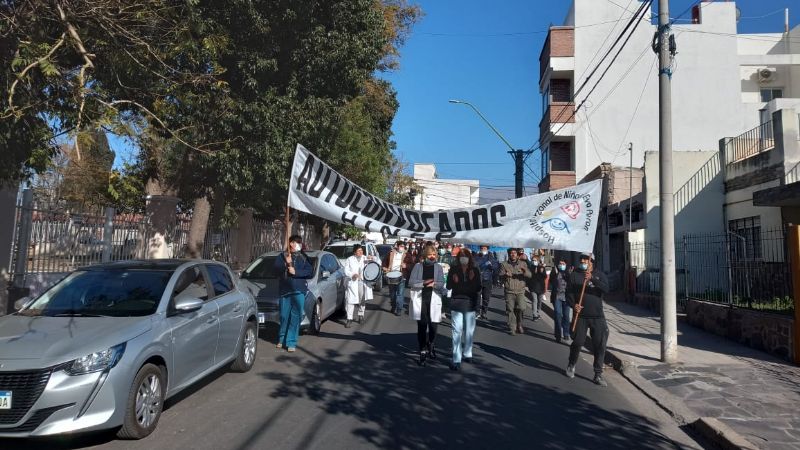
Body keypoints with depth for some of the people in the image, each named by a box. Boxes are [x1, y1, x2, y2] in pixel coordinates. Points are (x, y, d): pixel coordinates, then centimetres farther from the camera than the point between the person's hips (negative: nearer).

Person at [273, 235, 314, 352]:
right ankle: (282, 339, 25)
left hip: (299, 291, 0)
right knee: (284, 316, 5)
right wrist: (286, 264, -18)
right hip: (284, 290, 0)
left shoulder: (304, 257, 10)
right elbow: (276, 270, -3)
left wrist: (296, 272, -10)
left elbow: (310, 272, 1)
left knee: (296, 316, -5)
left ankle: (291, 342, 0)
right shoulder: (282, 256, 9)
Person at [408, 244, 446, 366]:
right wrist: (424, 282, -17)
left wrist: (434, 284, -21)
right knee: (422, 326, 1)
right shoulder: (418, 266, 4)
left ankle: (431, 345, 31)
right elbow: (411, 282, -3)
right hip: (420, 300, -1)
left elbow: (442, 284, 0)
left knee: (433, 326, 1)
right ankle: (423, 352, 13)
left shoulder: (438, 267, 6)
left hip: (434, 300, 1)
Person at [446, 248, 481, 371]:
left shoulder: (475, 270, 1)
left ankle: (467, 354, 29)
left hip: (470, 303, 2)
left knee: (469, 331, 11)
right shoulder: (454, 270, -1)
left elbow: (478, 288, 1)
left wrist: (472, 280, -15)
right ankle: (456, 360, -6)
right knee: (457, 331, -7)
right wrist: (454, 281, -18)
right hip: (457, 302, -2)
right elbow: (448, 286, 2)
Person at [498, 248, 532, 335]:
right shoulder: (504, 265, 7)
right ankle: (512, 328, 8)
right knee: (510, 310, -1)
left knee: (521, 308, -8)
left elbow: (529, 275, -1)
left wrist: (525, 272, -23)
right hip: (509, 291, 0)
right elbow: (500, 276, 0)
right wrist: (505, 275, -23)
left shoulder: (523, 264, 9)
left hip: (520, 291, 0)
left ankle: (519, 325, 14)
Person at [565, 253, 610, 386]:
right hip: (581, 315, -1)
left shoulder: (599, 275, 5)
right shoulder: (574, 275, 3)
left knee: (600, 345, 0)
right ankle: (571, 366, 29)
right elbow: (569, 292, -1)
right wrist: (573, 304, -19)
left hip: (597, 316, 1)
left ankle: (598, 375, 11)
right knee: (577, 342, 2)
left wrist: (592, 279, -27)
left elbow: (606, 289, -13)